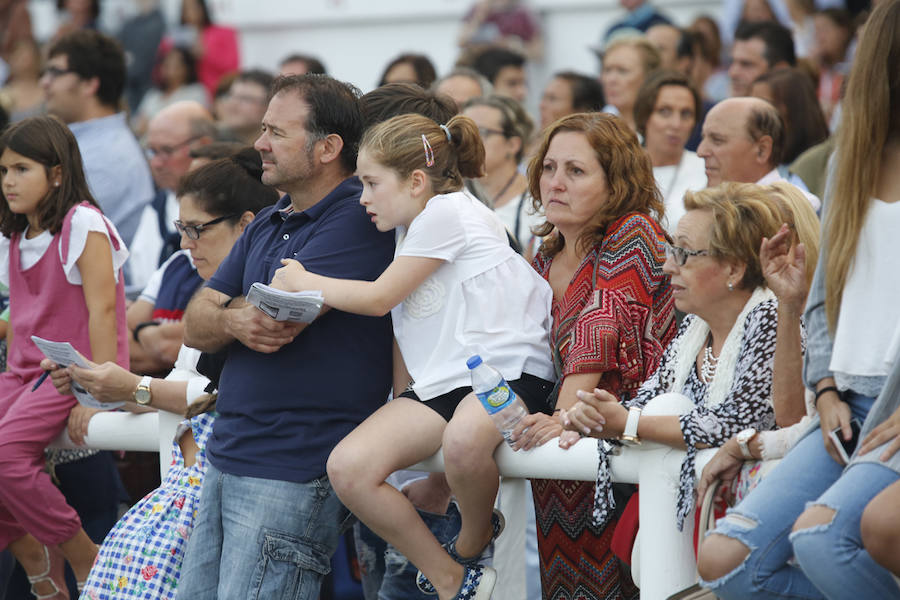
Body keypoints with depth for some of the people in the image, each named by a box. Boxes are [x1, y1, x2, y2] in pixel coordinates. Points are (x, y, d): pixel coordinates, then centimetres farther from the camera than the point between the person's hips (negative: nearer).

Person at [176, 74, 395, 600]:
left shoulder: (357, 220, -13)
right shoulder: (268, 224, 16)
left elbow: (278, 321, -20)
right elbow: (195, 326, 11)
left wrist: (228, 308, 1)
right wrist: (234, 322, -12)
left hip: (293, 473, -9)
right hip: (228, 456, 9)